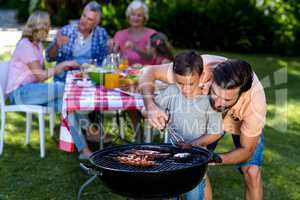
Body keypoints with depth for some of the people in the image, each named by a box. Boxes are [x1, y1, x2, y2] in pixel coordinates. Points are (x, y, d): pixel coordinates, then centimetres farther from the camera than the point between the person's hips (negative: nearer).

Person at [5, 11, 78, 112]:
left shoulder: (38, 44, 15)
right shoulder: (25, 46, -14)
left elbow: (43, 70, 8)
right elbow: (41, 75, -17)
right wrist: (63, 64, -14)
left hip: (31, 87, 8)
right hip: (19, 93, -8)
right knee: (62, 89, -25)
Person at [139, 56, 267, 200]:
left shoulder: (256, 99, -40)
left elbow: (246, 150, -26)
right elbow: (150, 72, -29)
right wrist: (151, 106, -47)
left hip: (243, 121, -1)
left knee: (251, 172, -16)